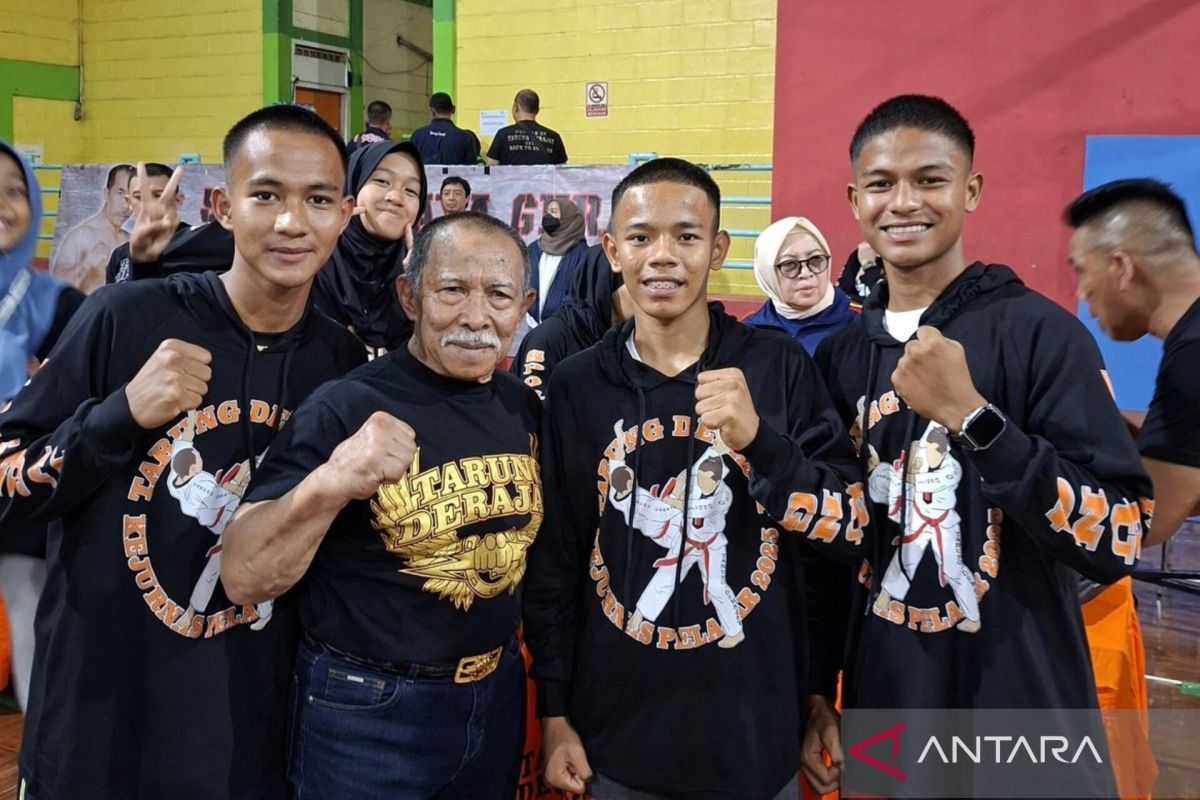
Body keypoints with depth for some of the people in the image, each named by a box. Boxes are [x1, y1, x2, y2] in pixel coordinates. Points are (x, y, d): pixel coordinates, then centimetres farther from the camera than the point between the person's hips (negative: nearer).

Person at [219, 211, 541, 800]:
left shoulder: (525, 408, -1)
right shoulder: (345, 408, -18)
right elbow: (244, 578, -22)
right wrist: (325, 486, -40)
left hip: (498, 696, 5)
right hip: (367, 713, -5)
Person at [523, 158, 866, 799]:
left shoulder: (778, 366, -5)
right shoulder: (576, 385, -2)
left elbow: (849, 528, -9)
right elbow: (553, 560, 3)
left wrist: (757, 440, -24)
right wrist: (555, 711, 3)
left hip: (756, 728, 0)